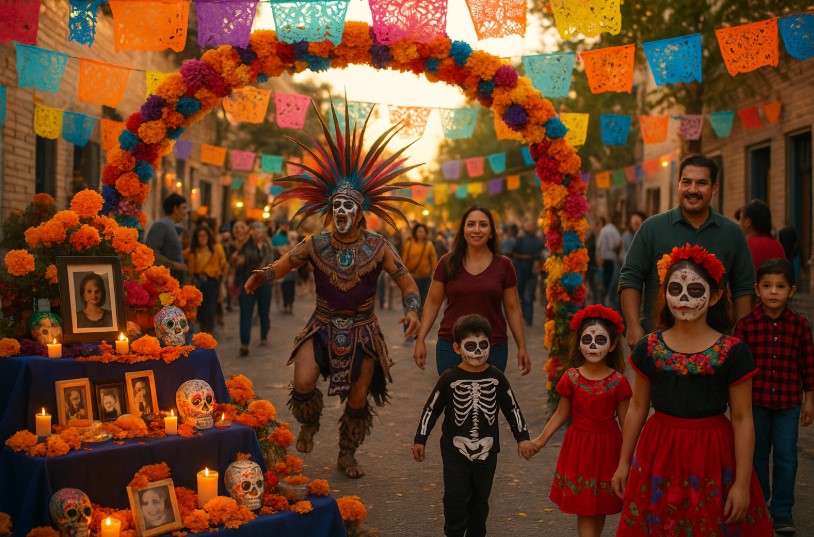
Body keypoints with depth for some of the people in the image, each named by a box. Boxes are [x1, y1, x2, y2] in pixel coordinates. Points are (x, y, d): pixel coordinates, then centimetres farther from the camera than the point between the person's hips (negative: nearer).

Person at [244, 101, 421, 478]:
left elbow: (406, 281, -6)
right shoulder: (316, 245, -4)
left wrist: (412, 310, -25)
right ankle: (309, 424, 14)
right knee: (303, 383, -20)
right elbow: (284, 264, -5)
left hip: (362, 332, 0)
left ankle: (347, 455, 31)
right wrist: (260, 276, -27)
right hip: (323, 327, 0)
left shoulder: (378, 248, -6)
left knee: (358, 399, 7)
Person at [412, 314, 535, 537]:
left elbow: (512, 408, 7)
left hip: (486, 451, 2)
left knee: (480, 499, 13)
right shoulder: (450, 378, -9)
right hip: (455, 451, -2)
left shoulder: (496, 378, -3)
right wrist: (420, 440, 1)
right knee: (456, 498, -4)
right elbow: (431, 409, 0)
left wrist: (522, 437, 3)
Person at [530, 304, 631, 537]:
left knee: (601, 507, 11)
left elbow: (624, 420, -2)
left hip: (607, 447, 0)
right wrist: (541, 440, 0)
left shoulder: (618, 381, -8)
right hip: (579, 447, 0)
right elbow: (561, 414, 2)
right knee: (584, 508, 0)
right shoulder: (571, 378, -6)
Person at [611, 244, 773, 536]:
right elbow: (637, 407, 8)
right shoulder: (649, 348, 0)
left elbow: (742, 420, -6)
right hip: (660, 455, 2)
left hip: (712, 458, -2)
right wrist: (623, 463, 10)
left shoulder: (733, 352, -8)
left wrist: (742, 483, -7)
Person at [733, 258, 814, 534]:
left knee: (786, 456, 2)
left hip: (788, 403, 0)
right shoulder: (745, 324, -7)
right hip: (755, 401, 0)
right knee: (757, 454, 14)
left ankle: (782, 511, 14)